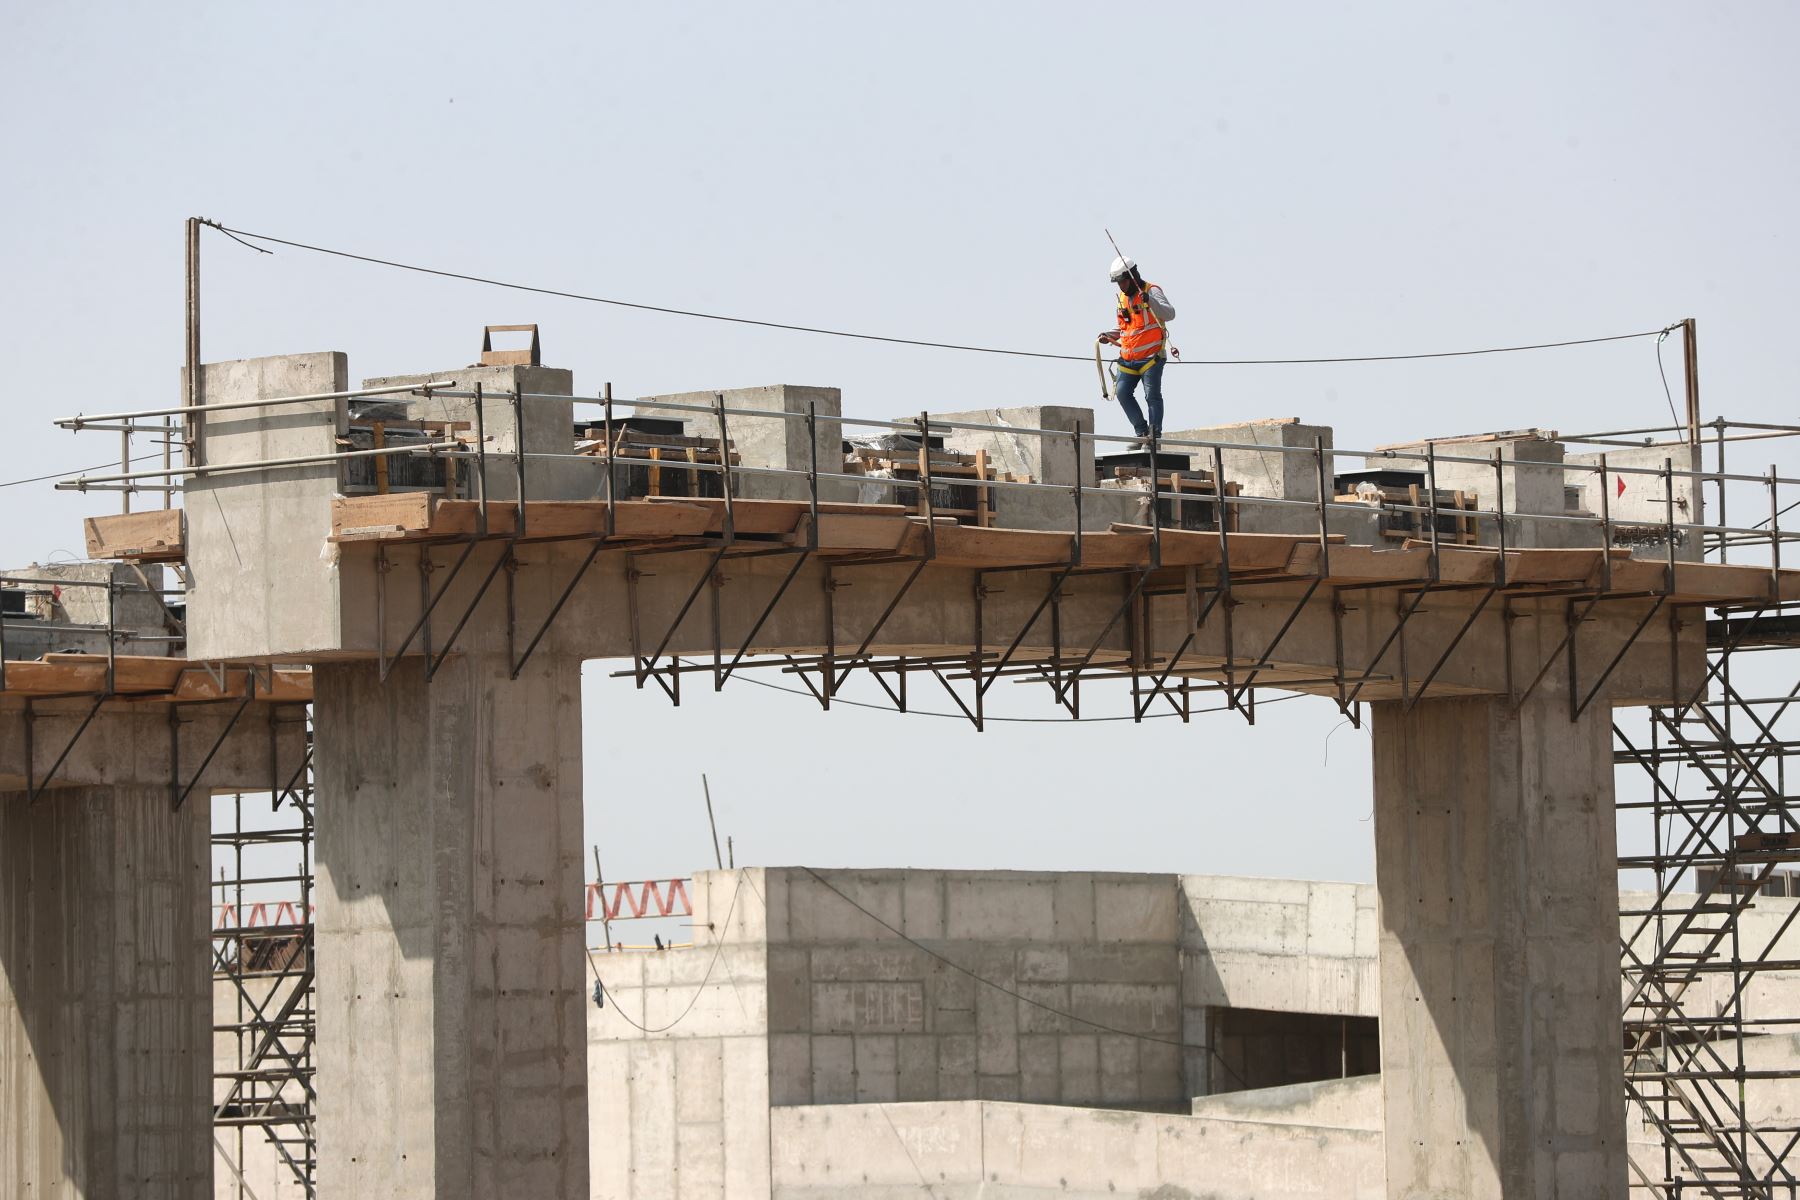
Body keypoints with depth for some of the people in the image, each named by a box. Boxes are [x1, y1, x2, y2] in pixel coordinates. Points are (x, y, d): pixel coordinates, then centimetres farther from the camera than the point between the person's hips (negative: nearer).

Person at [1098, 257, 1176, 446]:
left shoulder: (1151, 291, -8)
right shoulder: (1122, 297, 15)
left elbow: (1169, 314, -23)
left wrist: (1151, 301, -38)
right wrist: (1110, 335, 9)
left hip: (1151, 357, -7)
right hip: (1129, 358, 7)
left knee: (1152, 395, -9)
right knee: (1122, 392, -5)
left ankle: (1154, 436, -4)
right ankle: (1142, 433, 2)